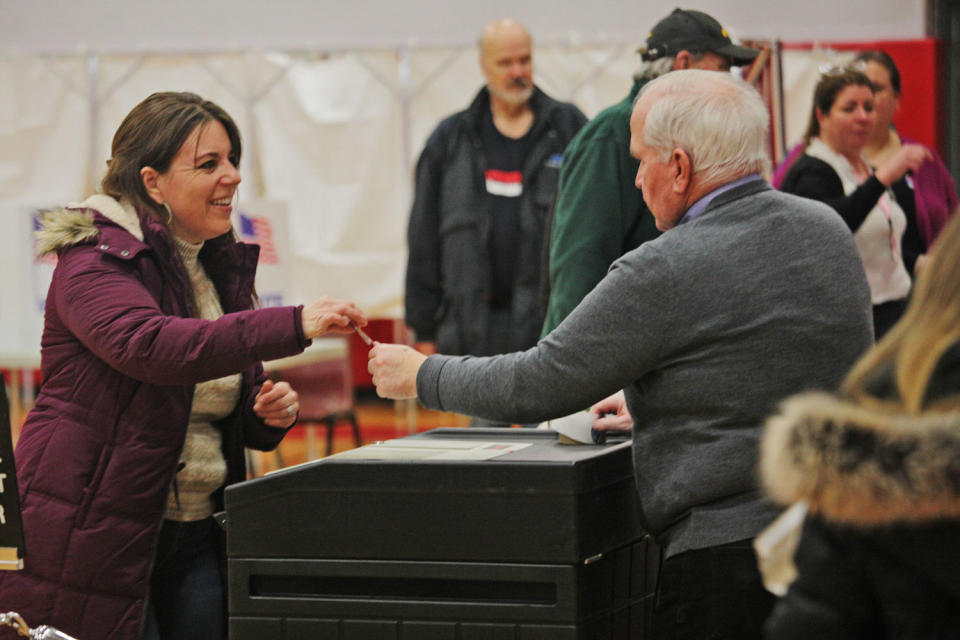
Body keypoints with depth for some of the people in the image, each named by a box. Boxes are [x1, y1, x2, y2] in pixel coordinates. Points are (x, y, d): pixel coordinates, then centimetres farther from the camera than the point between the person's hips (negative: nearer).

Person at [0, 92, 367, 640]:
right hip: (95, 530, -7)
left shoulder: (222, 267, 14)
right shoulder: (95, 262, -11)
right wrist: (293, 326, -39)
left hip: (197, 535, 7)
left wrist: (271, 414, -1)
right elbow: (150, 346, -32)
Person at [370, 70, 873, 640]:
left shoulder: (663, 273, -15)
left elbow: (537, 386, -8)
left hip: (728, 546, -8)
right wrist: (645, 404, 31)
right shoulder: (829, 229, 8)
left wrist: (422, 375, 8)